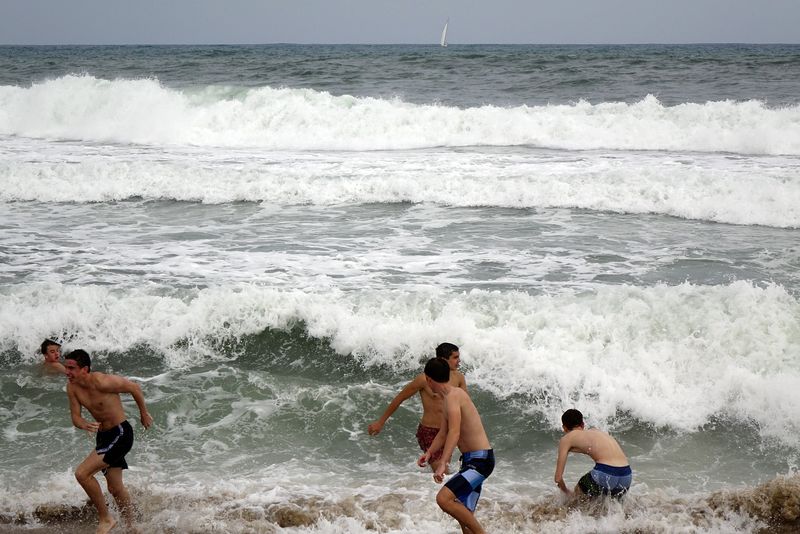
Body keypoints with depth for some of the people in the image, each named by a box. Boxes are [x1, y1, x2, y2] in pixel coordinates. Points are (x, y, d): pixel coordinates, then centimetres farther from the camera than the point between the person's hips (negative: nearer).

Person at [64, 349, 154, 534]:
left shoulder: (102, 382, -25)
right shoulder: (72, 387, -4)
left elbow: (134, 388, -12)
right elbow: (75, 416, -1)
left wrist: (144, 414, 1)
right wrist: (84, 425, -26)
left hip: (120, 434, -8)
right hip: (103, 436, 8)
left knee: (82, 473, -18)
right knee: (115, 488, 17)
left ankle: (105, 518, -4)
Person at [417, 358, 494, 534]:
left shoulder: (453, 396, -15)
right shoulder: (448, 398, 16)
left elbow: (454, 433, -28)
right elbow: (443, 433, 25)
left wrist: (442, 464, -35)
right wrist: (429, 452, 10)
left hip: (480, 460, -10)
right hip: (471, 461, 10)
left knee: (443, 499, -22)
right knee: (464, 516, 10)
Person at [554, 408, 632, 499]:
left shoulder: (567, 438, 13)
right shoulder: (595, 431, 30)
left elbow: (558, 477, 11)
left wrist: (566, 492, 31)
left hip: (605, 474, -6)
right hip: (627, 476, 6)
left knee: (578, 492, 23)